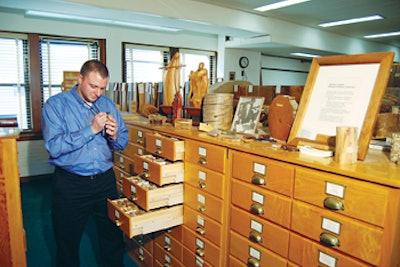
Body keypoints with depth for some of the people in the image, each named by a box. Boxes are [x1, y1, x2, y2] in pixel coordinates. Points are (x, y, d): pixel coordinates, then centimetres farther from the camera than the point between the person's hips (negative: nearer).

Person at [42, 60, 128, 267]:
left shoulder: (107, 104, 5)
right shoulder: (56, 105, -6)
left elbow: (123, 143, 8)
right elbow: (54, 147, -19)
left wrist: (114, 136, -14)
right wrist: (91, 129, -22)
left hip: (105, 180, 3)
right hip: (70, 184, -3)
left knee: (113, 237, 13)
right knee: (68, 242, 15)